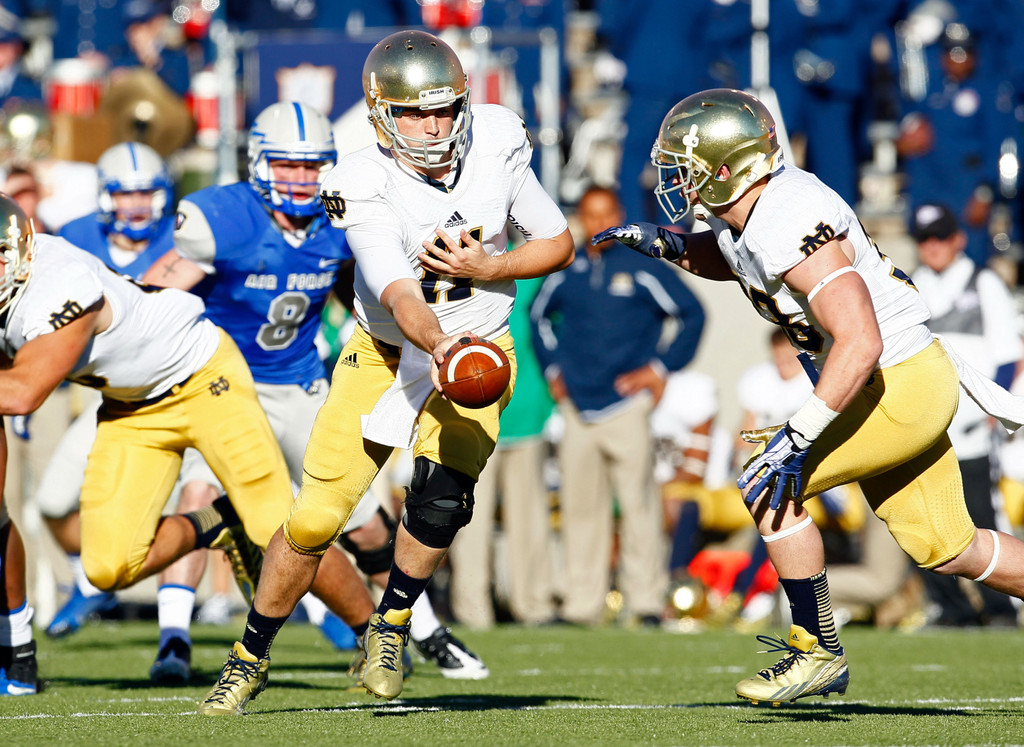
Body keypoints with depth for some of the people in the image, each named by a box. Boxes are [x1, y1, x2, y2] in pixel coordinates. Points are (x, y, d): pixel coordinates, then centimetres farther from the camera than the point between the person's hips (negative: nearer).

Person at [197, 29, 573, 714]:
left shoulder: (496, 145, -14)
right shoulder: (365, 188, -23)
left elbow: (558, 243, -2)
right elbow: (400, 294, -35)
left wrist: (487, 268, -19)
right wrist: (437, 344, -55)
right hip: (387, 351, -1)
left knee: (442, 495, -23)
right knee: (316, 519, -4)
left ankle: (390, 627, 5)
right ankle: (251, 657, 19)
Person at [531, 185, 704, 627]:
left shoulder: (642, 267, -1)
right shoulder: (566, 273, 11)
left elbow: (691, 314, 4)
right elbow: (538, 315, 29)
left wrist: (662, 367, 0)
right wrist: (552, 368, 20)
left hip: (628, 405, -4)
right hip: (577, 407, 4)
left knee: (638, 503, -8)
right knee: (579, 508, 3)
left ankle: (646, 601, -5)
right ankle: (581, 603, 8)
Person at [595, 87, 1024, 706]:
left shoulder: (792, 233, -27)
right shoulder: (745, 215, 2)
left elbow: (860, 346, -33)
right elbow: (727, 260, 29)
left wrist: (799, 439, -34)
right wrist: (662, 243, 9)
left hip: (901, 388, -10)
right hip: (896, 381, 10)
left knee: (769, 489, -13)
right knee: (947, 550, 15)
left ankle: (818, 652, -3)